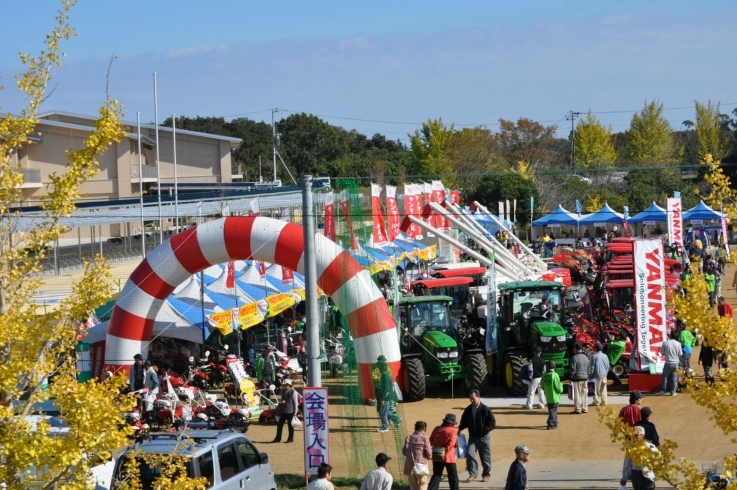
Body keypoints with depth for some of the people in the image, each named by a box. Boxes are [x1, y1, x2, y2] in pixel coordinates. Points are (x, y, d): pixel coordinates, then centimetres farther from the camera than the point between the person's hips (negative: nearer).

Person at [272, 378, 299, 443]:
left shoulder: (293, 392, -6)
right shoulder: (283, 391, 15)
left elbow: (295, 402, -7)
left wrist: (295, 411, -11)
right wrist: (281, 402, -2)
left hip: (290, 411, -7)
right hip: (283, 411, 7)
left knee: (290, 424, 1)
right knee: (280, 424, 6)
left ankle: (291, 438, 10)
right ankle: (278, 438, 13)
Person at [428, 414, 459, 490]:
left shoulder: (437, 429, 7)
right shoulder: (452, 431, -9)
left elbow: (431, 441, 6)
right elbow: (451, 443, -21)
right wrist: (445, 450, -17)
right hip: (448, 457, -5)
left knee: (436, 475, 10)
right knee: (453, 476, 9)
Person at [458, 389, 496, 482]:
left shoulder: (485, 409, -13)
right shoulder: (468, 409, 1)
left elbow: (492, 423, -10)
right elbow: (464, 421, 17)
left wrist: (484, 430, -20)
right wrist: (460, 429, 1)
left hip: (483, 437, -3)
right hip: (472, 437, 3)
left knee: (485, 457, 6)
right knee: (469, 454, -13)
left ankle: (486, 475, 21)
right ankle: (472, 474, -2)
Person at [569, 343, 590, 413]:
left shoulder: (574, 358, -13)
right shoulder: (586, 357, 10)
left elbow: (573, 369, -15)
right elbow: (588, 369, 14)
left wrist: (571, 378, -7)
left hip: (577, 378, -7)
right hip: (585, 378, 7)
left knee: (577, 394, -2)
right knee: (584, 394, 11)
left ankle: (578, 409, -2)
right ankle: (585, 408, 13)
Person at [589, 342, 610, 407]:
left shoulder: (594, 356, -12)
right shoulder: (605, 356, 3)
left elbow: (592, 366, -9)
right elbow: (608, 366, 9)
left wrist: (591, 375, 1)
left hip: (597, 375, -5)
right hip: (604, 375, 5)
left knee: (597, 389, 1)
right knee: (603, 389, 10)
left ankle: (597, 402, 2)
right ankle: (604, 402, 11)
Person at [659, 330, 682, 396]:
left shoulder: (665, 343, -11)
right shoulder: (678, 344, -8)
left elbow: (662, 353, -5)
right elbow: (680, 354, -1)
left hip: (668, 363, -1)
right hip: (676, 363, 1)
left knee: (665, 377, 11)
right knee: (674, 378, 9)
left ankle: (662, 391, 12)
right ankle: (673, 392, 10)